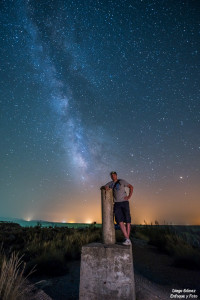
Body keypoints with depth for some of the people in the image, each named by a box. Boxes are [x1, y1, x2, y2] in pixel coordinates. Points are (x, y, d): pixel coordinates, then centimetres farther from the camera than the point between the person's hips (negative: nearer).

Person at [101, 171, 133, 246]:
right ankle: (127, 239, -9)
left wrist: (129, 196, -6)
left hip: (124, 202, -2)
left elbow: (131, 187, 4)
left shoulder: (122, 181, 3)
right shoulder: (110, 183, 13)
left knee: (127, 221, -3)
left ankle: (128, 239, 8)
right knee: (120, 221, -12)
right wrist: (105, 187, -16)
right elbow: (101, 187, 9)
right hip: (117, 204, 2)